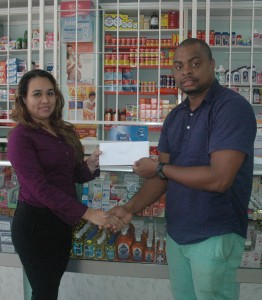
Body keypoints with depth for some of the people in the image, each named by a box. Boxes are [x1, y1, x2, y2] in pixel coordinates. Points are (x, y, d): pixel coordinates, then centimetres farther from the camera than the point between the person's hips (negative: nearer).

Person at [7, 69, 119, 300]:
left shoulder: (65, 132, 6)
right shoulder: (21, 136, -15)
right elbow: (40, 187, -22)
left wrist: (90, 165, -11)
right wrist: (86, 213, -26)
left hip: (62, 220, 7)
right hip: (35, 222, -6)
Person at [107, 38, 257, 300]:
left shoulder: (232, 107, -16)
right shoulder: (174, 117, 7)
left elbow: (219, 178, -25)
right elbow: (163, 176, 7)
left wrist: (159, 168, -14)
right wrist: (130, 208, -8)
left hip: (215, 236, -7)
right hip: (176, 233, 7)